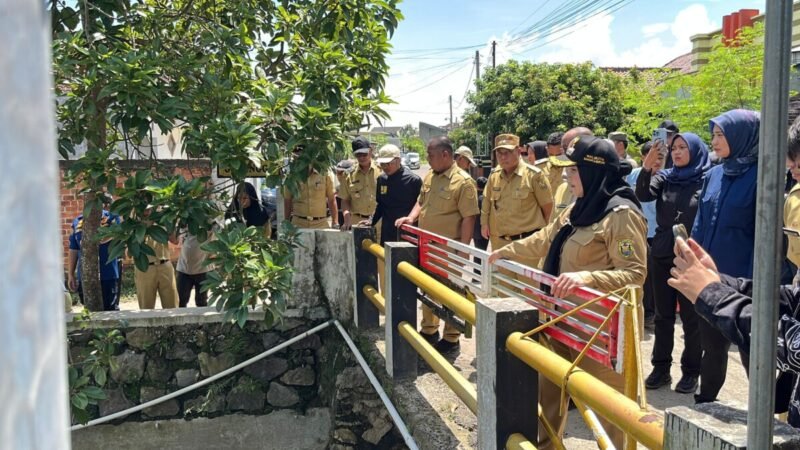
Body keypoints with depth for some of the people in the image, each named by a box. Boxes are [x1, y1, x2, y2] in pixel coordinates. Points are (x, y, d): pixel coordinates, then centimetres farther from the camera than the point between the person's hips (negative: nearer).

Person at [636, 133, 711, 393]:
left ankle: (691, 372, 17)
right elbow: (643, 195, -14)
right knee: (663, 316, 11)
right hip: (662, 256, 4)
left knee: (692, 318, 6)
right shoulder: (665, 177, 4)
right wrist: (647, 168, -28)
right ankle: (661, 368, 21)